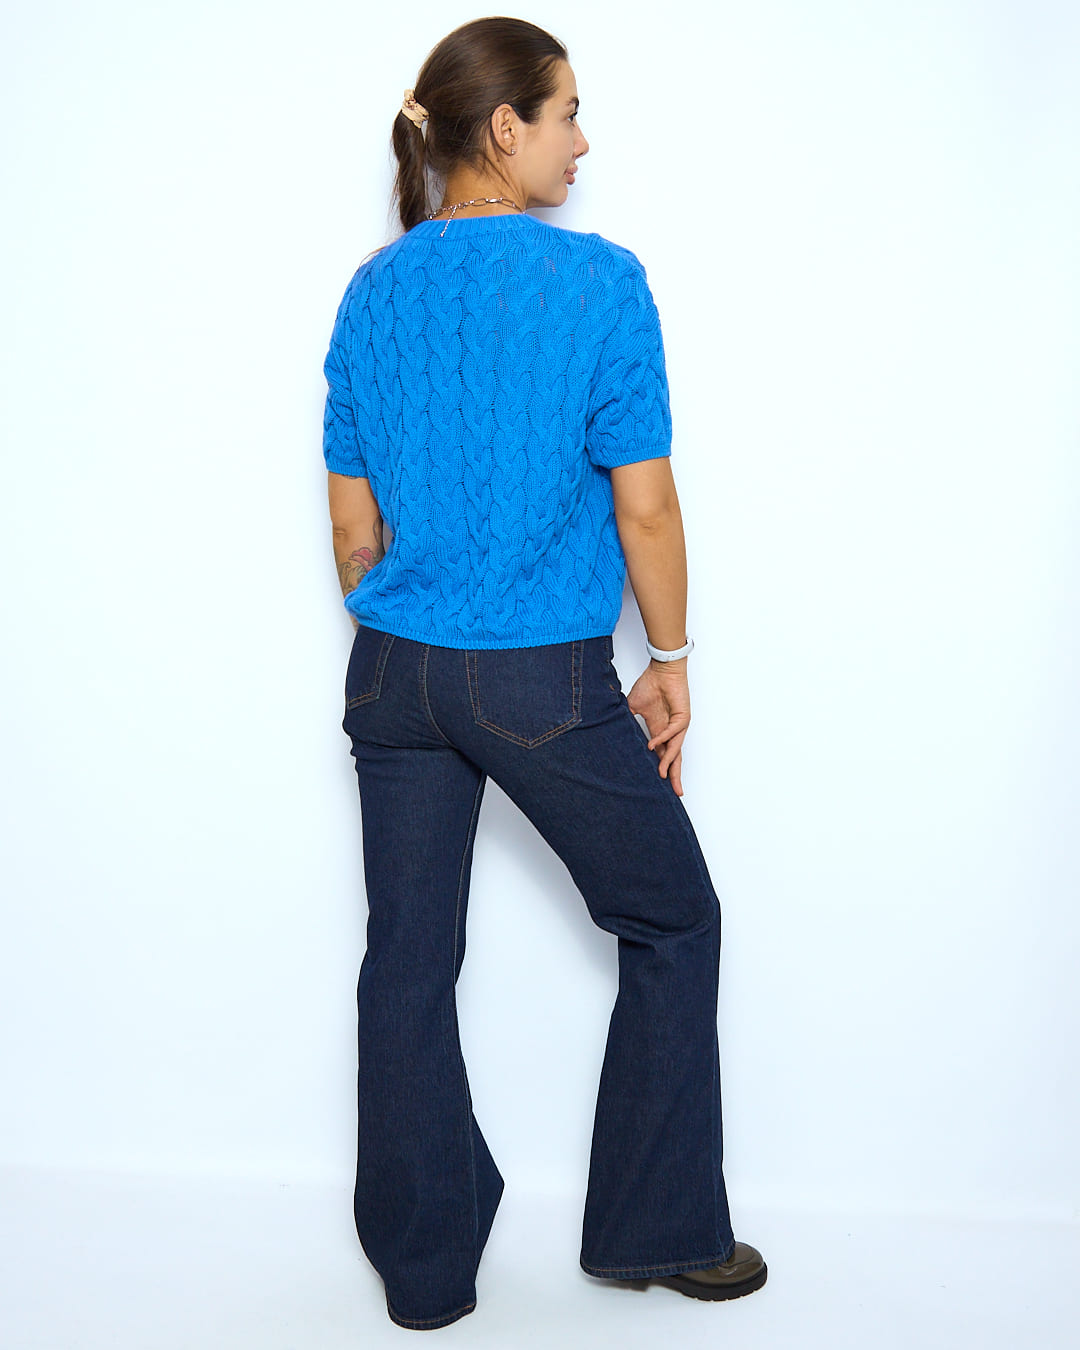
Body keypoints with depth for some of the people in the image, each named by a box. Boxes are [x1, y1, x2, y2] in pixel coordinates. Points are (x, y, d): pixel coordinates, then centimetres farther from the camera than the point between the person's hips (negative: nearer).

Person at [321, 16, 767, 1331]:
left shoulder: (374, 291, 5)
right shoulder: (597, 280, -10)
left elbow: (354, 521, 8)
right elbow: (642, 505, -10)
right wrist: (670, 658, 2)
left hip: (395, 674, 5)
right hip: (546, 679, -5)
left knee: (406, 960, 13)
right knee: (673, 923, 16)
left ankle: (424, 1268, 26)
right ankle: (660, 1230, 25)